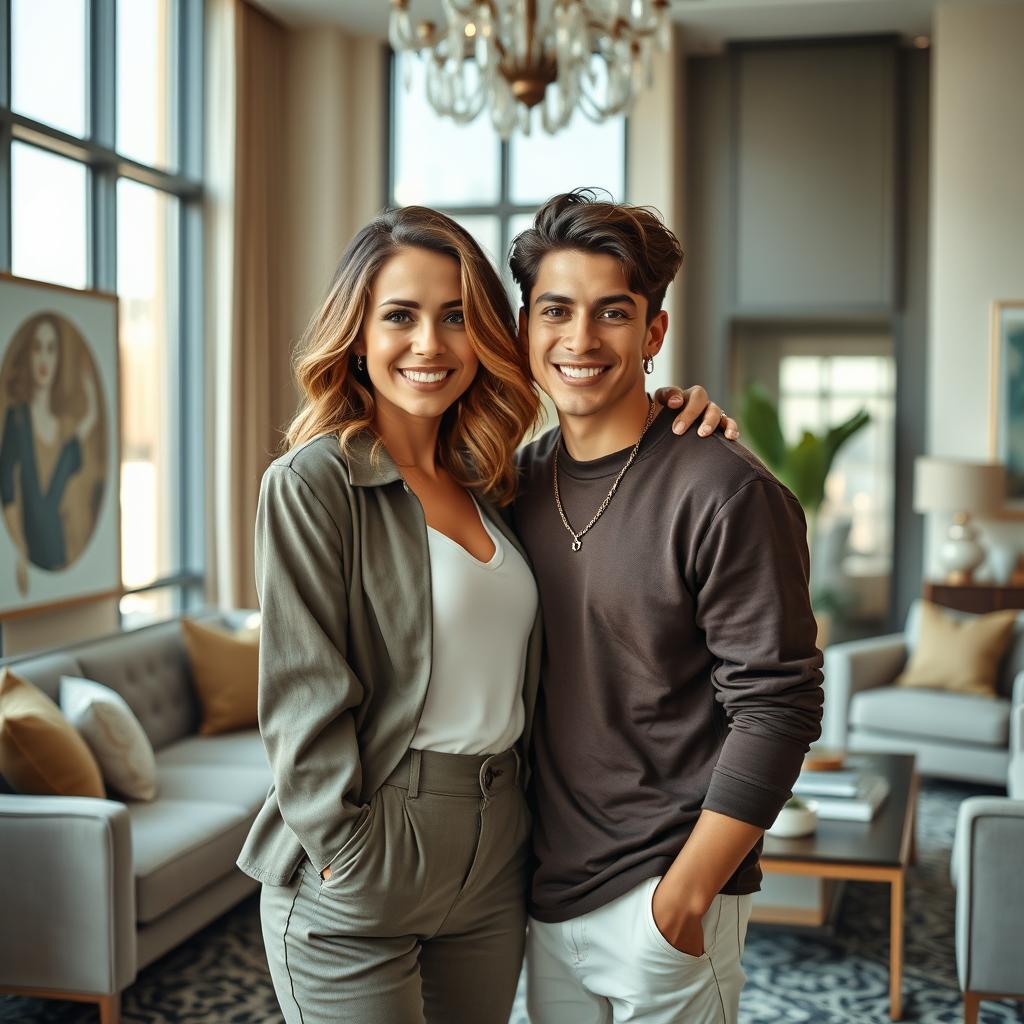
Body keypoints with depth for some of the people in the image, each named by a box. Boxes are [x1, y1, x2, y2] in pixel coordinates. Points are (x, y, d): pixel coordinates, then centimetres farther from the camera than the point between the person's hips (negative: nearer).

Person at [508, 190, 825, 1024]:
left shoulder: (723, 493, -15)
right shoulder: (521, 479, 4)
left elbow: (777, 711, -16)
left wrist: (684, 896, -16)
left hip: (663, 900, -5)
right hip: (546, 893, 6)